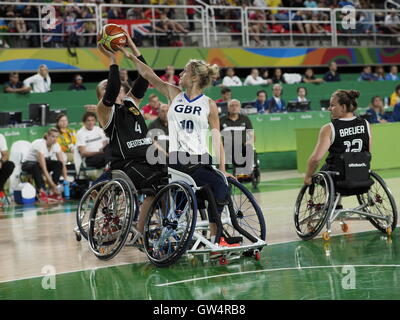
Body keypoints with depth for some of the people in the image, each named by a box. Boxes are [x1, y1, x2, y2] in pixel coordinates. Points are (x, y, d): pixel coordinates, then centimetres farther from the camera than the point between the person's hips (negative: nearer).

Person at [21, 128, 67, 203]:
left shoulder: (55, 145, -12)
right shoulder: (40, 144, -32)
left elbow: (62, 164, -11)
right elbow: (44, 169, -37)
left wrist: (65, 180, -22)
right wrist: (52, 184, -40)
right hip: (27, 163, -6)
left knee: (59, 164, -21)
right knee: (35, 166, -41)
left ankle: (53, 193, -19)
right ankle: (42, 193, -37)